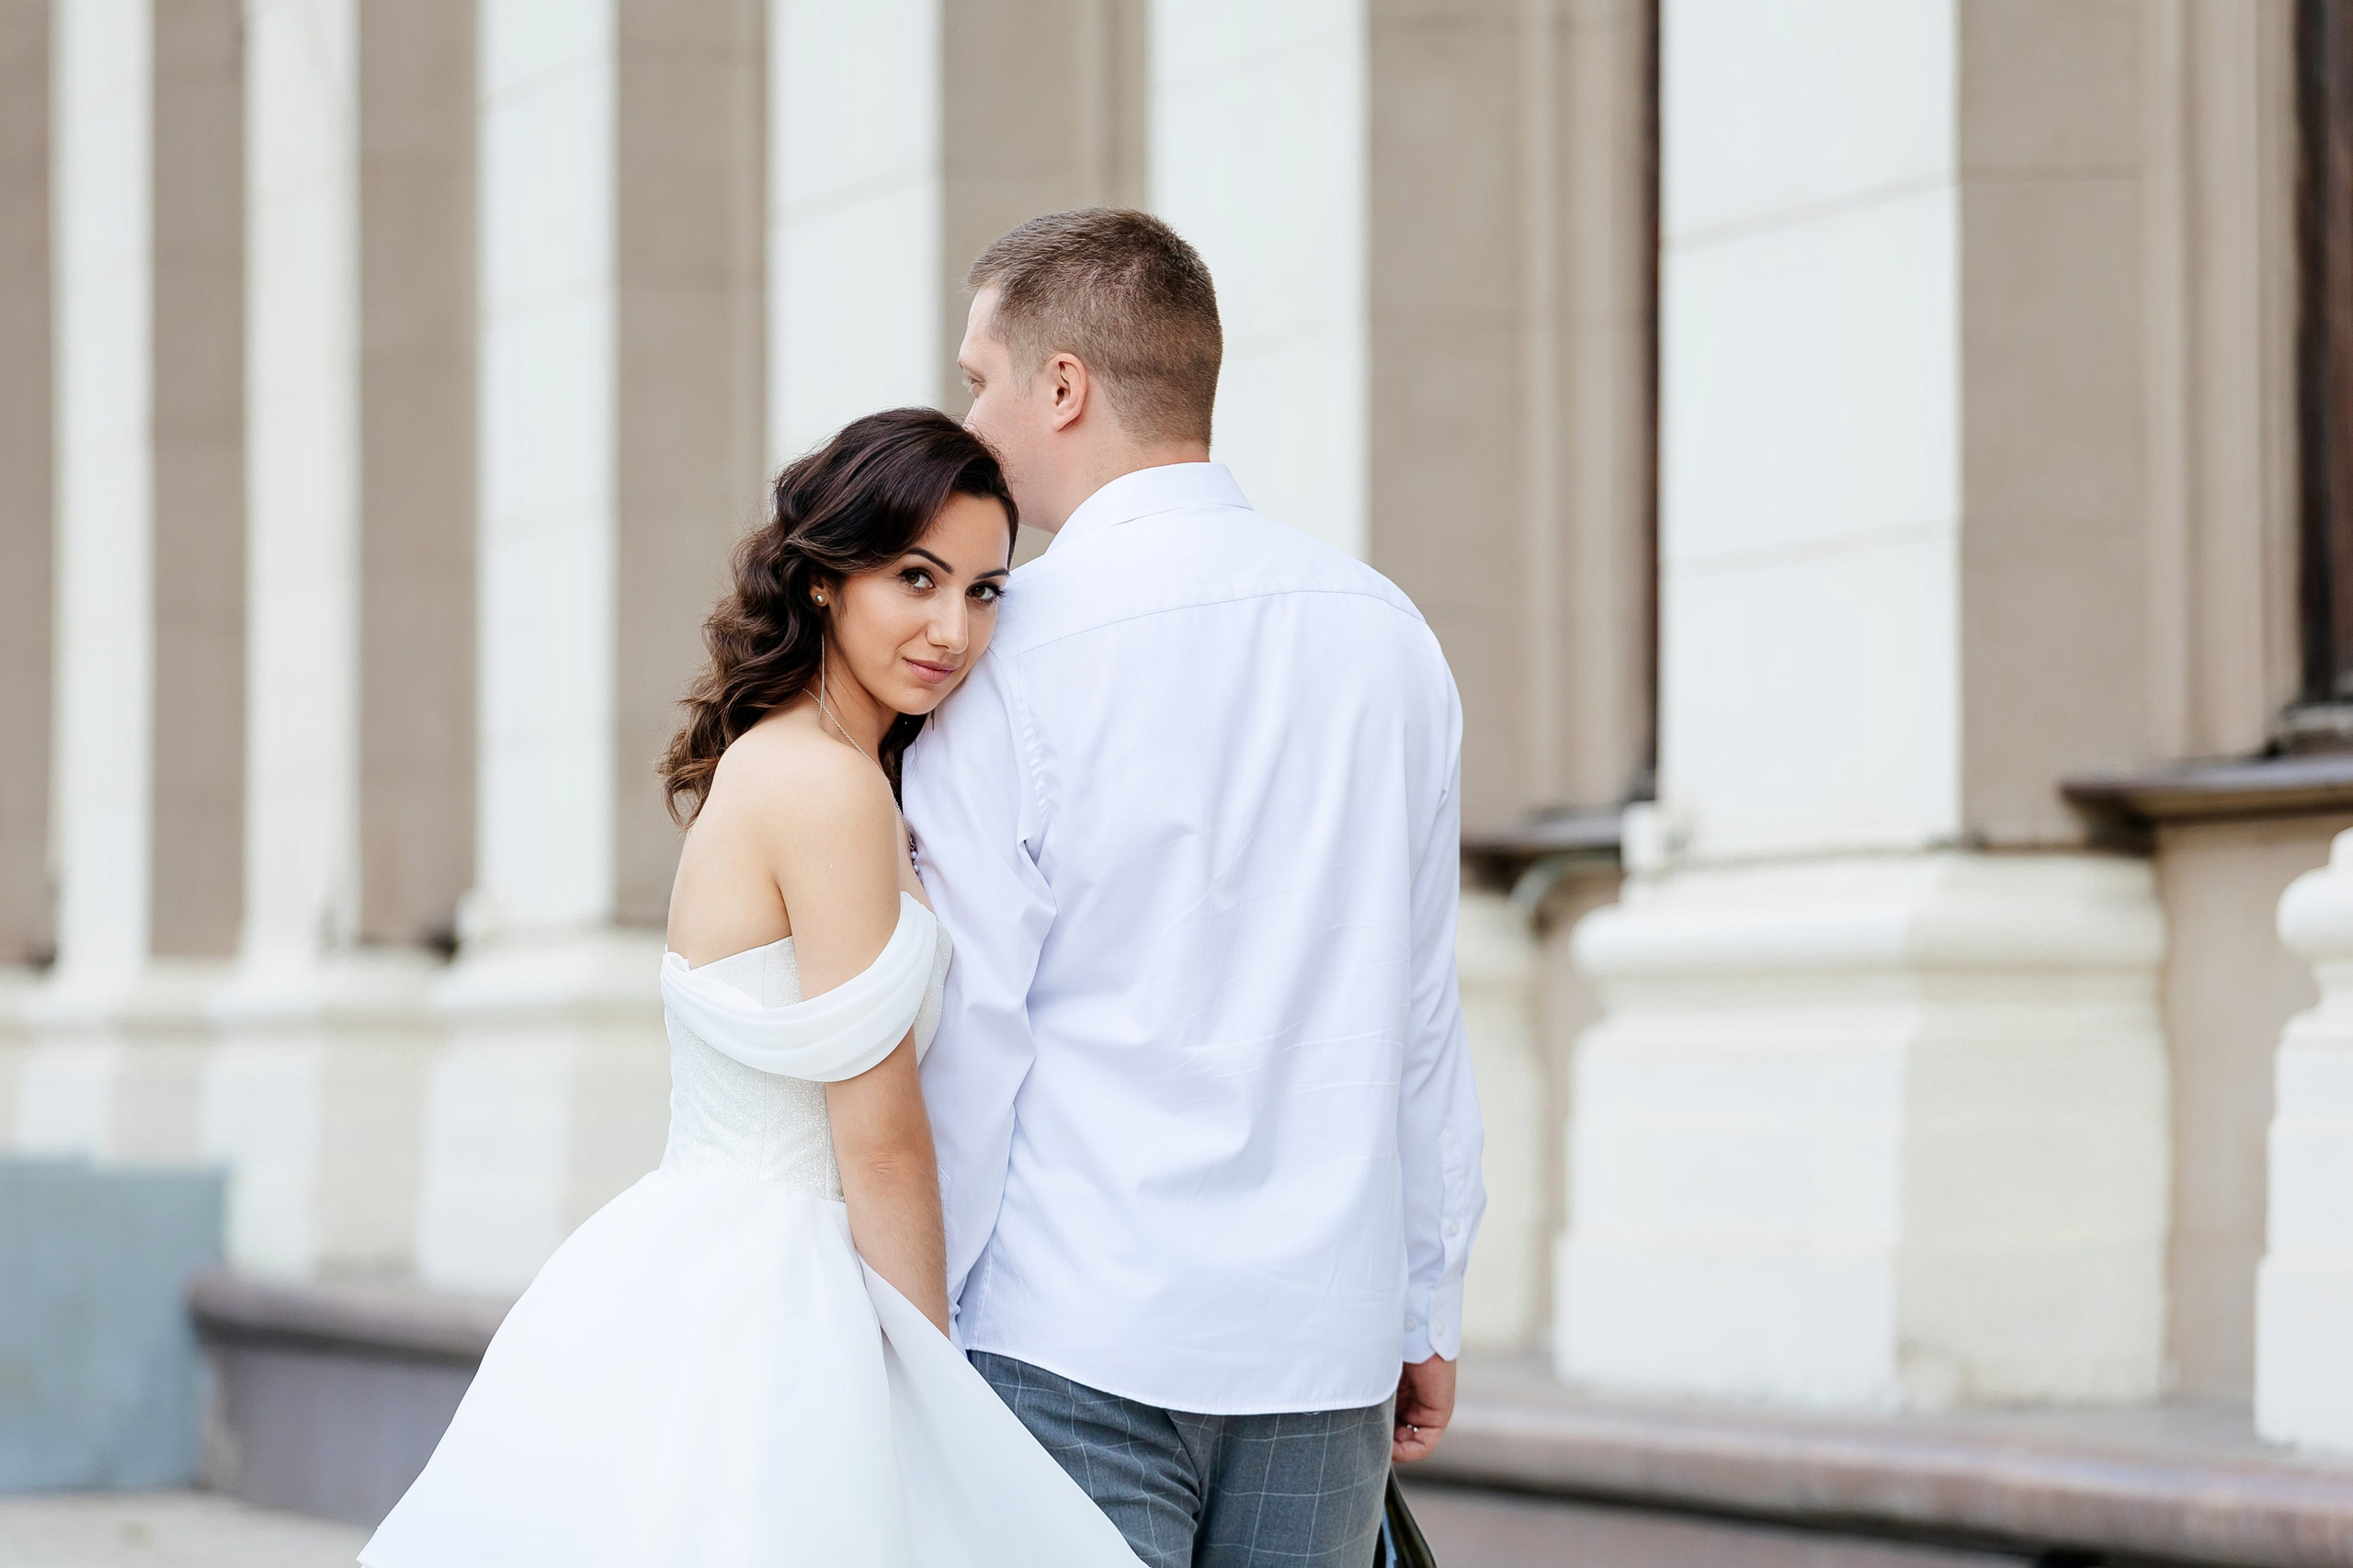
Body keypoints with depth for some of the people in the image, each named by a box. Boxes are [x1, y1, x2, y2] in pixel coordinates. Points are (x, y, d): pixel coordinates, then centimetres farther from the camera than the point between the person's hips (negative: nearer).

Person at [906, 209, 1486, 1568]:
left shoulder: (1011, 651, -8)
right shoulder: (1389, 633, 8)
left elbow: (968, 1031, -9)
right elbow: (1427, 1013, 11)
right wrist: (1429, 1313, 17)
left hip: (1074, 1329, -5)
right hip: (1324, 1326, 5)